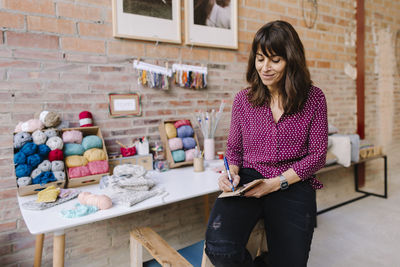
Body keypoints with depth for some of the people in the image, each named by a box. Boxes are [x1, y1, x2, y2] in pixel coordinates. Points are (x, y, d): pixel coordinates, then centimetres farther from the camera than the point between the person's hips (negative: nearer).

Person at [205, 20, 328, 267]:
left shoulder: (313, 98, 2)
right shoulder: (244, 99, 7)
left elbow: (317, 155, 1)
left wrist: (277, 182, -12)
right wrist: (232, 173, -7)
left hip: (293, 186, 0)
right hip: (248, 180, 1)